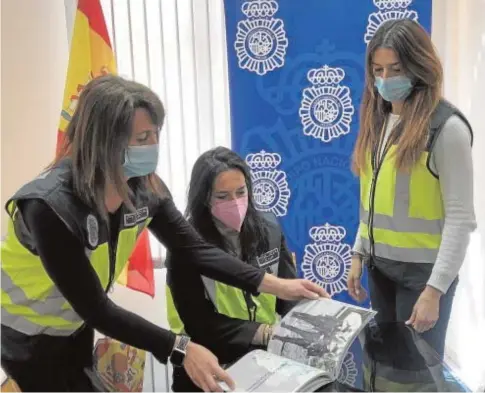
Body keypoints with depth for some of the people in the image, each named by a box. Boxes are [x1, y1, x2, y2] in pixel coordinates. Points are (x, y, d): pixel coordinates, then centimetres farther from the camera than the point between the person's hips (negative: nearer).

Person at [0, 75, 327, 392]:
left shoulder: (144, 187, -16)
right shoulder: (51, 206, -35)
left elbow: (194, 249, -10)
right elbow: (96, 308, -31)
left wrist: (274, 285, -18)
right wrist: (180, 350, -34)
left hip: (76, 330, 6)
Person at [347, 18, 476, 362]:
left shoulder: (446, 126, -14)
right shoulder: (378, 120, 7)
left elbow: (460, 218, -16)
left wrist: (435, 289, -18)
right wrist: (359, 254, 9)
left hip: (422, 269, -6)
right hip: (381, 265, 6)